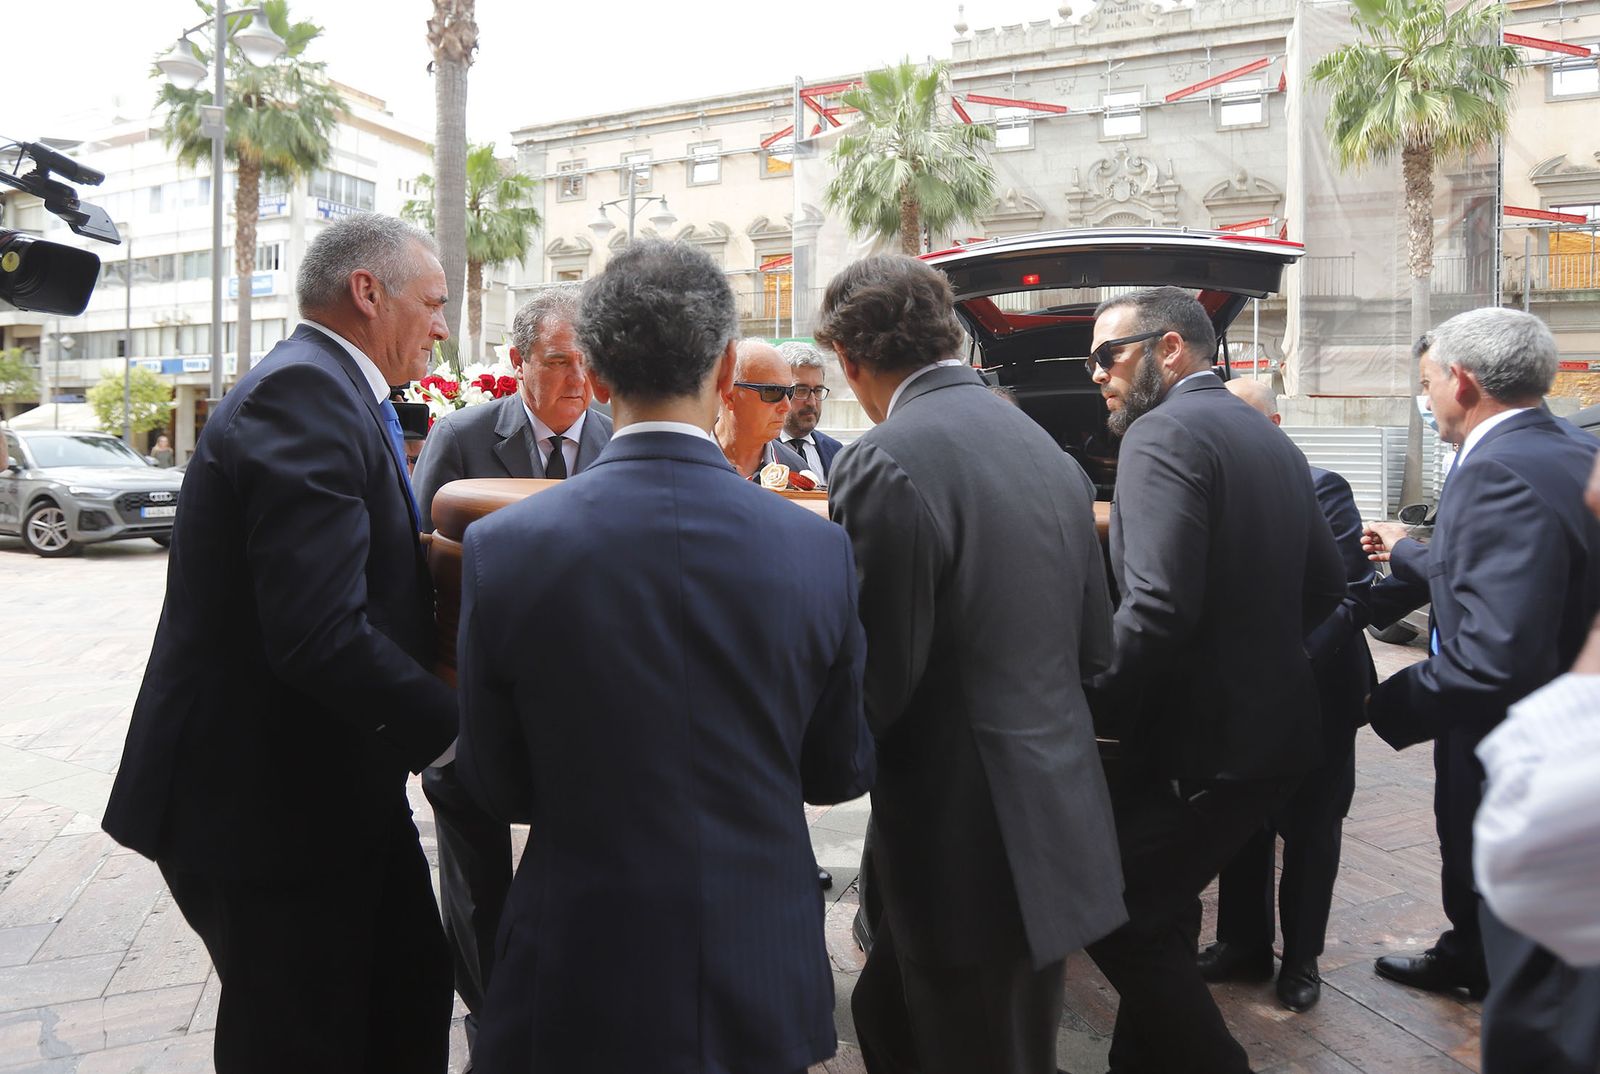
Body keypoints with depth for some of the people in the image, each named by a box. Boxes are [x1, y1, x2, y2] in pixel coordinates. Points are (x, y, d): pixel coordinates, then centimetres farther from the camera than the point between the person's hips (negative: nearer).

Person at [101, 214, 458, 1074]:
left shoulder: (330, 392, 12)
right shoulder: (303, 395, -21)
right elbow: (322, 636, -30)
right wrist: (459, 729, -24)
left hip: (333, 788, 10)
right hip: (268, 806, -10)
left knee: (411, 1002, 19)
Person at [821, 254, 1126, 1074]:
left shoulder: (885, 463, -18)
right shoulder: (1046, 449, 7)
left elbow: (879, 681, -18)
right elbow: (1093, 645, 11)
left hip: (968, 844, -7)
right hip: (1057, 825, 8)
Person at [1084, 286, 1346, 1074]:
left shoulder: (1163, 434, -16)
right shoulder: (1269, 440, 12)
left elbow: (1157, 609, -27)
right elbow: (1325, 584, 17)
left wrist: (1085, 711, -18)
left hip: (1199, 740, -9)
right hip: (1271, 724, 9)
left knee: (1118, 919, 3)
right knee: (1158, 912, 20)